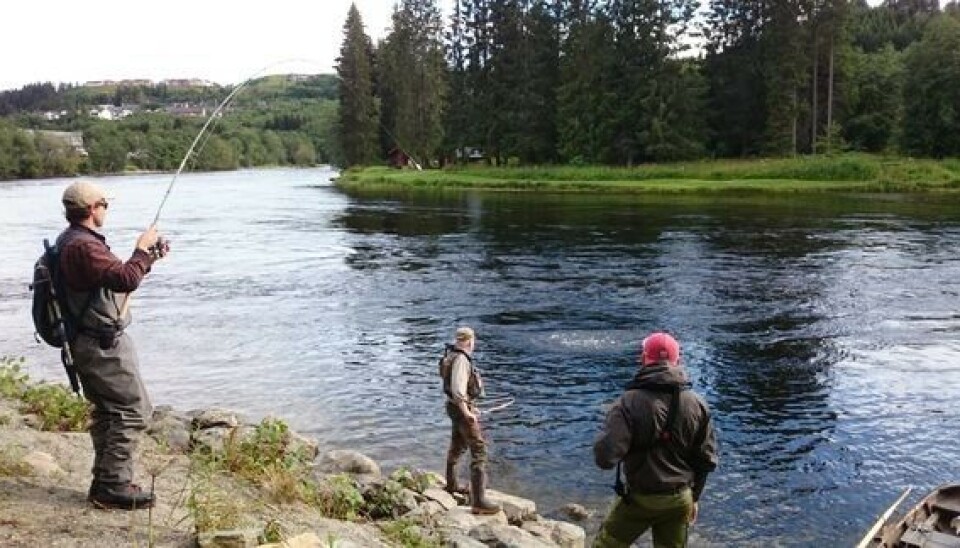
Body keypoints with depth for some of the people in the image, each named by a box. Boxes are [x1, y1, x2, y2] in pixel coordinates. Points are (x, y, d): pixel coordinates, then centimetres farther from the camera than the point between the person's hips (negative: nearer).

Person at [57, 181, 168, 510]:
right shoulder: (84, 245, -21)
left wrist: (148, 257, 16)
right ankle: (114, 487, -2)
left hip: (87, 343, 11)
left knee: (106, 410, 17)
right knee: (134, 410, -5)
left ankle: (105, 483, 24)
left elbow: (116, 276, 21)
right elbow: (126, 280, -29)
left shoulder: (69, 241, 14)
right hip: (103, 344, -11)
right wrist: (142, 250, -15)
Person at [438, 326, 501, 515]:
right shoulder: (461, 359, -22)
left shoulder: (453, 356, 9)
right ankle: (478, 501, -16)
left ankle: (452, 484, 45)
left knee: (457, 446, 26)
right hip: (461, 408, -11)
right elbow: (458, 390, -28)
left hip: (458, 407, 11)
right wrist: (467, 413, -22)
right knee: (479, 451, -12)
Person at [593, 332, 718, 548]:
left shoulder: (629, 403, -19)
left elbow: (606, 457, -25)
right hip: (680, 500, 4)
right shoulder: (697, 404, -5)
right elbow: (707, 460, 2)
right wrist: (694, 497, 16)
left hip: (640, 498, -4)